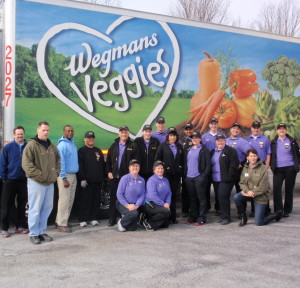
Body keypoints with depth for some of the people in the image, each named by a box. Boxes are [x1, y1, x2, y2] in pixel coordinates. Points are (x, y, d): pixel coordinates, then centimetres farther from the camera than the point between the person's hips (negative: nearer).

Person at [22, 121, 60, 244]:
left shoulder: (52, 146, 14)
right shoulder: (31, 145, -9)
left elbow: (57, 160, 24)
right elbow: (26, 164, -16)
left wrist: (56, 173, 9)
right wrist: (39, 175, -17)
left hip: (50, 182, 7)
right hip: (36, 182, -7)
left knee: (47, 208, 11)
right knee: (35, 209, -2)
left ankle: (42, 231, 22)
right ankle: (34, 234, 8)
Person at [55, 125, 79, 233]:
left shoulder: (73, 144, 15)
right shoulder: (62, 145, -11)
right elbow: (60, 163, -15)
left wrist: (74, 175, 14)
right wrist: (64, 178, -18)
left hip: (73, 175, 8)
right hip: (65, 176, -8)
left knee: (70, 200, 11)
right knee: (64, 200, -7)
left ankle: (62, 220, 20)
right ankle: (61, 224, -1)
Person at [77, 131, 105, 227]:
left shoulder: (98, 151, 17)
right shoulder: (81, 151, 0)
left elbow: (103, 165, 19)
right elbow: (80, 166, -7)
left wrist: (102, 177, 12)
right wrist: (82, 179, -13)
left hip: (97, 181, 5)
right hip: (86, 181, -5)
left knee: (96, 200, 7)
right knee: (85, 201, -2)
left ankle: (93, 218, 16)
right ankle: (83, 219, 5)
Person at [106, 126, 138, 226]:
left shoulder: (133, 146, 0)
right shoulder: (114, 145, 11)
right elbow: (108, 160, 14)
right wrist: (109, 172, 5)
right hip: (114, 176, 3)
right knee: (113, 198, 7)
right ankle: (112, 219, 15)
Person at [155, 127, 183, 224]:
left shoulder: (179, 147, 14)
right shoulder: (163, 146, 3)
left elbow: (182, 159, 19)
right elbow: (157, 158, -1)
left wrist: (180, 168, 7)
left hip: (176, 174, 4)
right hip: (166, 174, -3)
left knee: (174, 195, 6)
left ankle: (173, 217, 12)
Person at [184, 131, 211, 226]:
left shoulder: (204, 150, -1)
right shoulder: (188, 150, 16)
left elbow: (208, 164, -6)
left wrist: (204, 175, -13)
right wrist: (185, 174, 9)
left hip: (199, 177, -5)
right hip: (189, 178, 5)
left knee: (201, 198, -1)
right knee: (192, 198, 10)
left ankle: (202, 219, 3)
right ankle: (192, 217, 19)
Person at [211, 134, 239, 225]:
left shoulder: (230, 151, -4)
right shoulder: (213, 152, 17)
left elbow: (234, 164, -11)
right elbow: (210, 164, 22)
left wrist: (229, 176, -16)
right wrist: (211, 176, 12)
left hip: (225, 180, -7)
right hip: (215, 179, 7)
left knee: (223, 197, -12)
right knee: (219, 197, 9)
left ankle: (226, 217, -3)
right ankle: (223, 215, 19)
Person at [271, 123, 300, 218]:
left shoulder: (292, 141, 6)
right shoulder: (273, 142, 10)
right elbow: (271, 155, 14)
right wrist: (272, 165, 3)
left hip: (290, 168, -1)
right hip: (278, 169, 1)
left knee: (289, 190, 4)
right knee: (276, 189, -9)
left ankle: (287, 211, 13)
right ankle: (278, 210, -3)